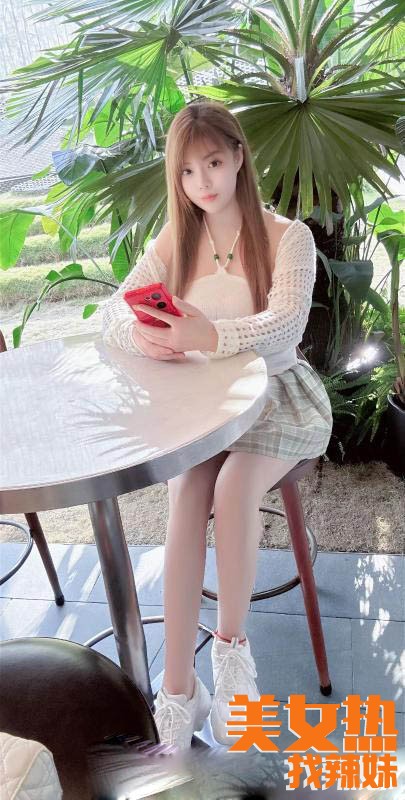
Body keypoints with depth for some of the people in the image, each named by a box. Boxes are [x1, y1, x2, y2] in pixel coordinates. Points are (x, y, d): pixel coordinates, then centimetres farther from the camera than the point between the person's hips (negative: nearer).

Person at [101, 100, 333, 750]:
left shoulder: (287, 237, -3)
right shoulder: (172, 243, 8)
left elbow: (284, 327, -19)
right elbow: (114, 308, -2)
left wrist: (211, 337, -40)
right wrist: (143, 334, -28)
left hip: (276, 396, -2)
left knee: (232, 489, -31)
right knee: (185, 498, -26)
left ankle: (232, 644, -7)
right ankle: (179, 691, -18)